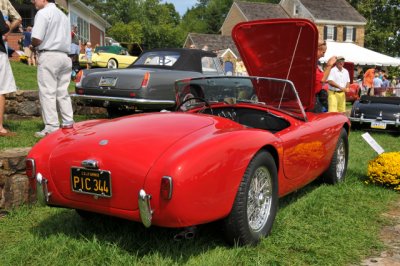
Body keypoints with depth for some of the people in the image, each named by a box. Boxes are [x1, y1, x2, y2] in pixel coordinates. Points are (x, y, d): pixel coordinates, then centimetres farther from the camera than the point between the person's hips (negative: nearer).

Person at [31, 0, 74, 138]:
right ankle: (68, 123, 11)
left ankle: (51, 127, -8)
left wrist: (33, 45, 6)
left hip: (48, 56, -8)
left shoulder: (43, 13, -7)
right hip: (64, 56, 8)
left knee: (47, 93, -6)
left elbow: (37, 39, -16)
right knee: (63, 93, 11)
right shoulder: (62, 15, 20)